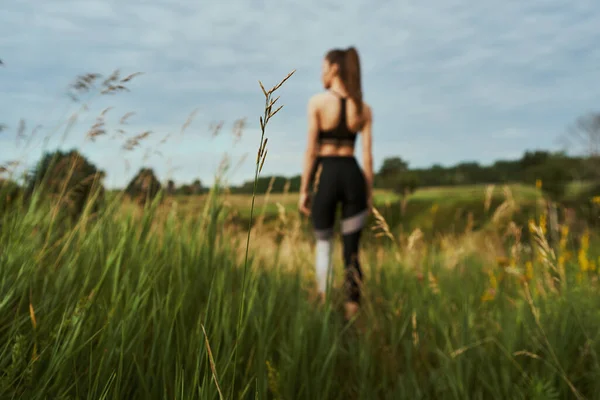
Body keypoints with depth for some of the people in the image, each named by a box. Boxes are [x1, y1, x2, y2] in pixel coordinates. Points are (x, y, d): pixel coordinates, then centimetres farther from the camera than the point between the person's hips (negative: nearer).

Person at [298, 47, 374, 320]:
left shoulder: (317, 102, -4)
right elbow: (367, 156, 3)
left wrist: (303, 189, 0)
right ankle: (353, 309, 7)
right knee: (351, 250, 9)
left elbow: (311, 151, -6)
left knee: (323, 244, 15)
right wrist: (369, 194, 8)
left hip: (325, 175, -2)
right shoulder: (364, 108, 6)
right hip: (353, 176, 3)